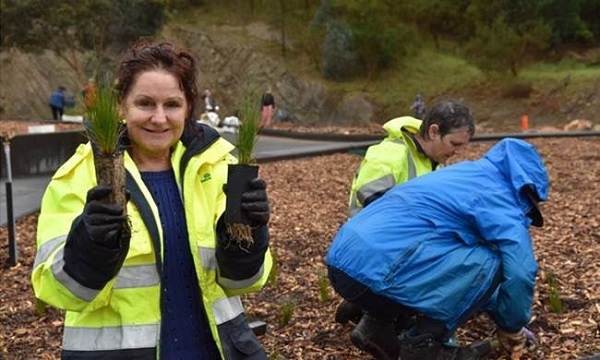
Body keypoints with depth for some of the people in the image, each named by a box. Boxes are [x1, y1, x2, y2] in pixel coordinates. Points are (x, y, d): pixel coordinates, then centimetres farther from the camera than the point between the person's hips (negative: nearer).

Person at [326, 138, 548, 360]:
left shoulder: (465, 178, 27)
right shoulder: (495, 192, 0)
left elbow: (463, 260, 36)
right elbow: (520, 271, -9)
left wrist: (500, 317, 38)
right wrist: (512, 327, 9)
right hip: (375, 269, -10)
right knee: (486, 264, -3)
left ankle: (376, 326, 19)